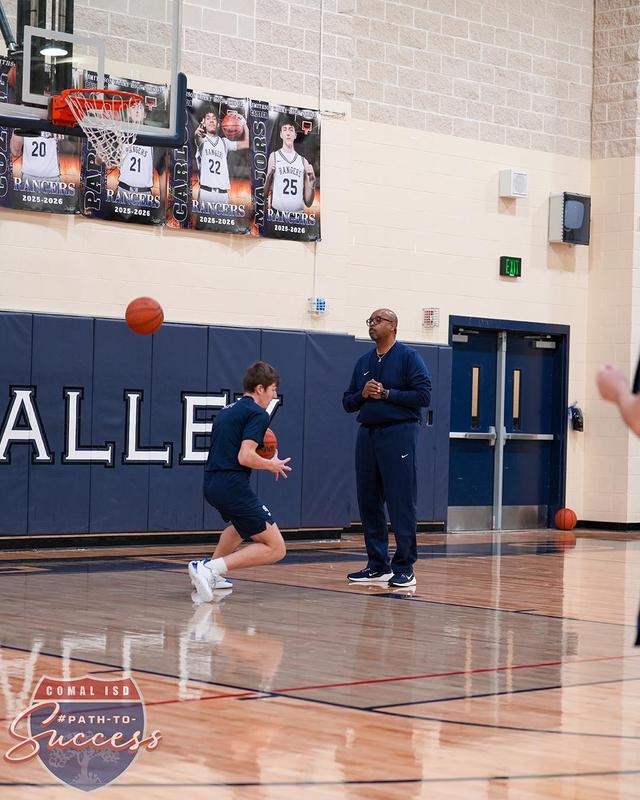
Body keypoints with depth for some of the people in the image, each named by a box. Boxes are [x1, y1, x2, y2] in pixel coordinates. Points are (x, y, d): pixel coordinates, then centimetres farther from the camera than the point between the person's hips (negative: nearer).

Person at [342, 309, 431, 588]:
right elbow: (348, 402, 17)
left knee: (401, 503, -7)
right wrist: (363, 394, -3)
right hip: (367, 434, 7)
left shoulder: (408, 357, -2)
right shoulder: (363, 362, 16)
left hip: (398, 432, -6)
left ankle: (404, 567, -3)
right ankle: (378, 566, 15)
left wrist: (386, 393, -13)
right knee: (368, 501, 7)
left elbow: (423, 395, -11)